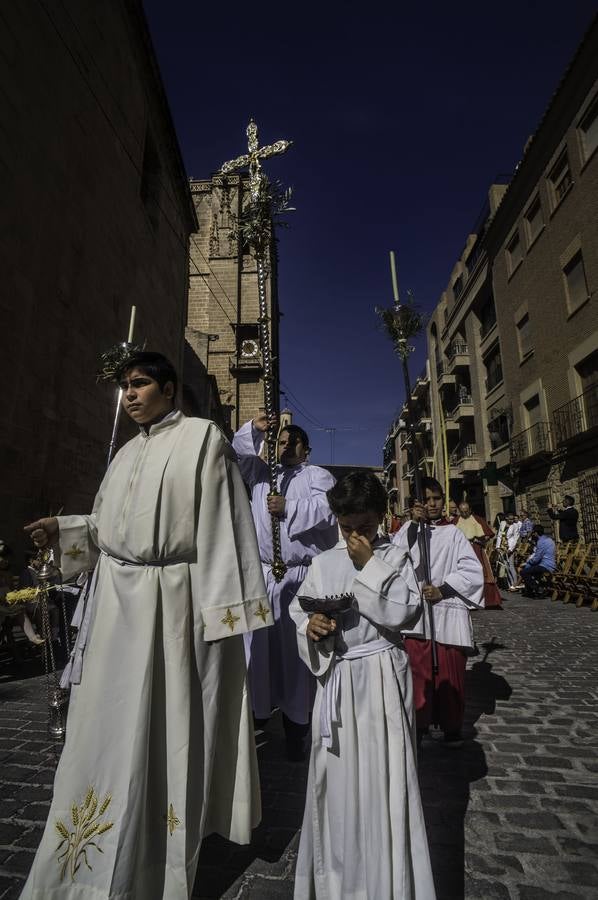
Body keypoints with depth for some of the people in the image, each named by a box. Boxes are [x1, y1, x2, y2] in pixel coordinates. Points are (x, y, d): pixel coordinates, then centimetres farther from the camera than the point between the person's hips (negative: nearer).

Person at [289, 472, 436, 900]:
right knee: (337, 772, 11)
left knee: (383, 772, 5)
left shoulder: (395, 558, -4)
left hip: (381, 677, -2)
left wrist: (370, 564, -17)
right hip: (337, 677, 3)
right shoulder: (324, 563, 3)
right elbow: (299, 610, 7)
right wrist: (311, 626, -15)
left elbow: (405, 612, -16)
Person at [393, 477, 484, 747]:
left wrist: (442, 591, -10)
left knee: (450, 672, 7)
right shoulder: (409, 529, 3)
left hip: (447, 611, 1)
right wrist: (415, 523, -18)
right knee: (418, 670, 2)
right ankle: (418, 723, 21)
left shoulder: (453, 533, 4)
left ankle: (451, 727, 25)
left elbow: (472, 571, 0)